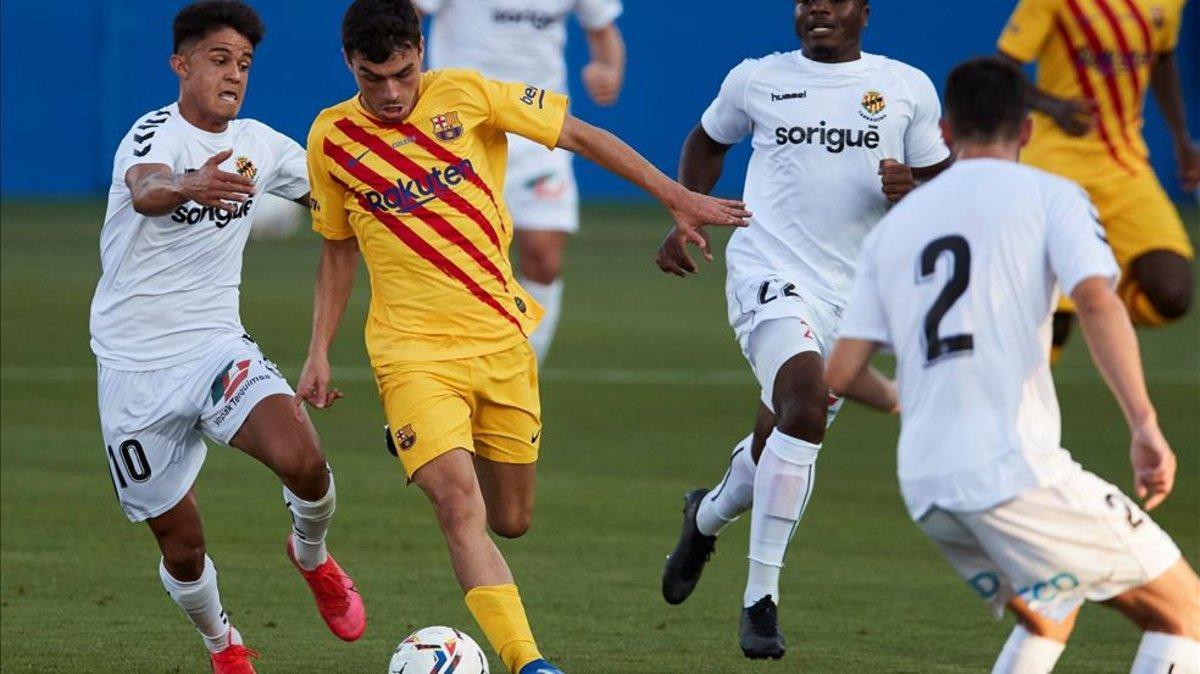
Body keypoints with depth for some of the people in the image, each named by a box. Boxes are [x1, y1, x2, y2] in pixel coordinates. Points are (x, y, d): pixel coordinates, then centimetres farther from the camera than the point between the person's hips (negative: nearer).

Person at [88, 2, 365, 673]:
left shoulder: (259, 144, 5)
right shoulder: (158, 133, -15)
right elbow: (146, 191, -40)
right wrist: (193, 185, -62)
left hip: (218, 349, 3)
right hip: (137, 369, -3)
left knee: (303, 461, -25)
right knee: (182, 547, 2)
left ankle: (312, 557, 9)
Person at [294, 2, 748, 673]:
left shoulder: (466, 94, -3)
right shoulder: (331, 139, 1)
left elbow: (581, 136, 4)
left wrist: (678, 198, 3)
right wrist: (320, 353, 10)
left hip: (501, 339, 2)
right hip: (414, 351, -2)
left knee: (511, 521, 10)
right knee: (460, 509, -22)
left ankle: (423, 449, 43)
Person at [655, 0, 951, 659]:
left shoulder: (909, 88, 6)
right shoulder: (757, 80, 6)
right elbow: (707, 141, 24)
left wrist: (910, 189, -10)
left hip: (851, 294, 3)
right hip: (768, 272, -3)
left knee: (782, 443, 12)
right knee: (806, 405, -26)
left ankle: (707, 515, 48)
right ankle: (760, 598, -21)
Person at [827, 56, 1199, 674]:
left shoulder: (894, 225, 18)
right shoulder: (1050, 195, 5)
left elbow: (839, 374, 15)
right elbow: (1095, 300, -14)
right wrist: (1144, 424, -21)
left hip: (925, 485, 6)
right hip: (1014, 467, -6)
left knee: (1047, 618, 29)